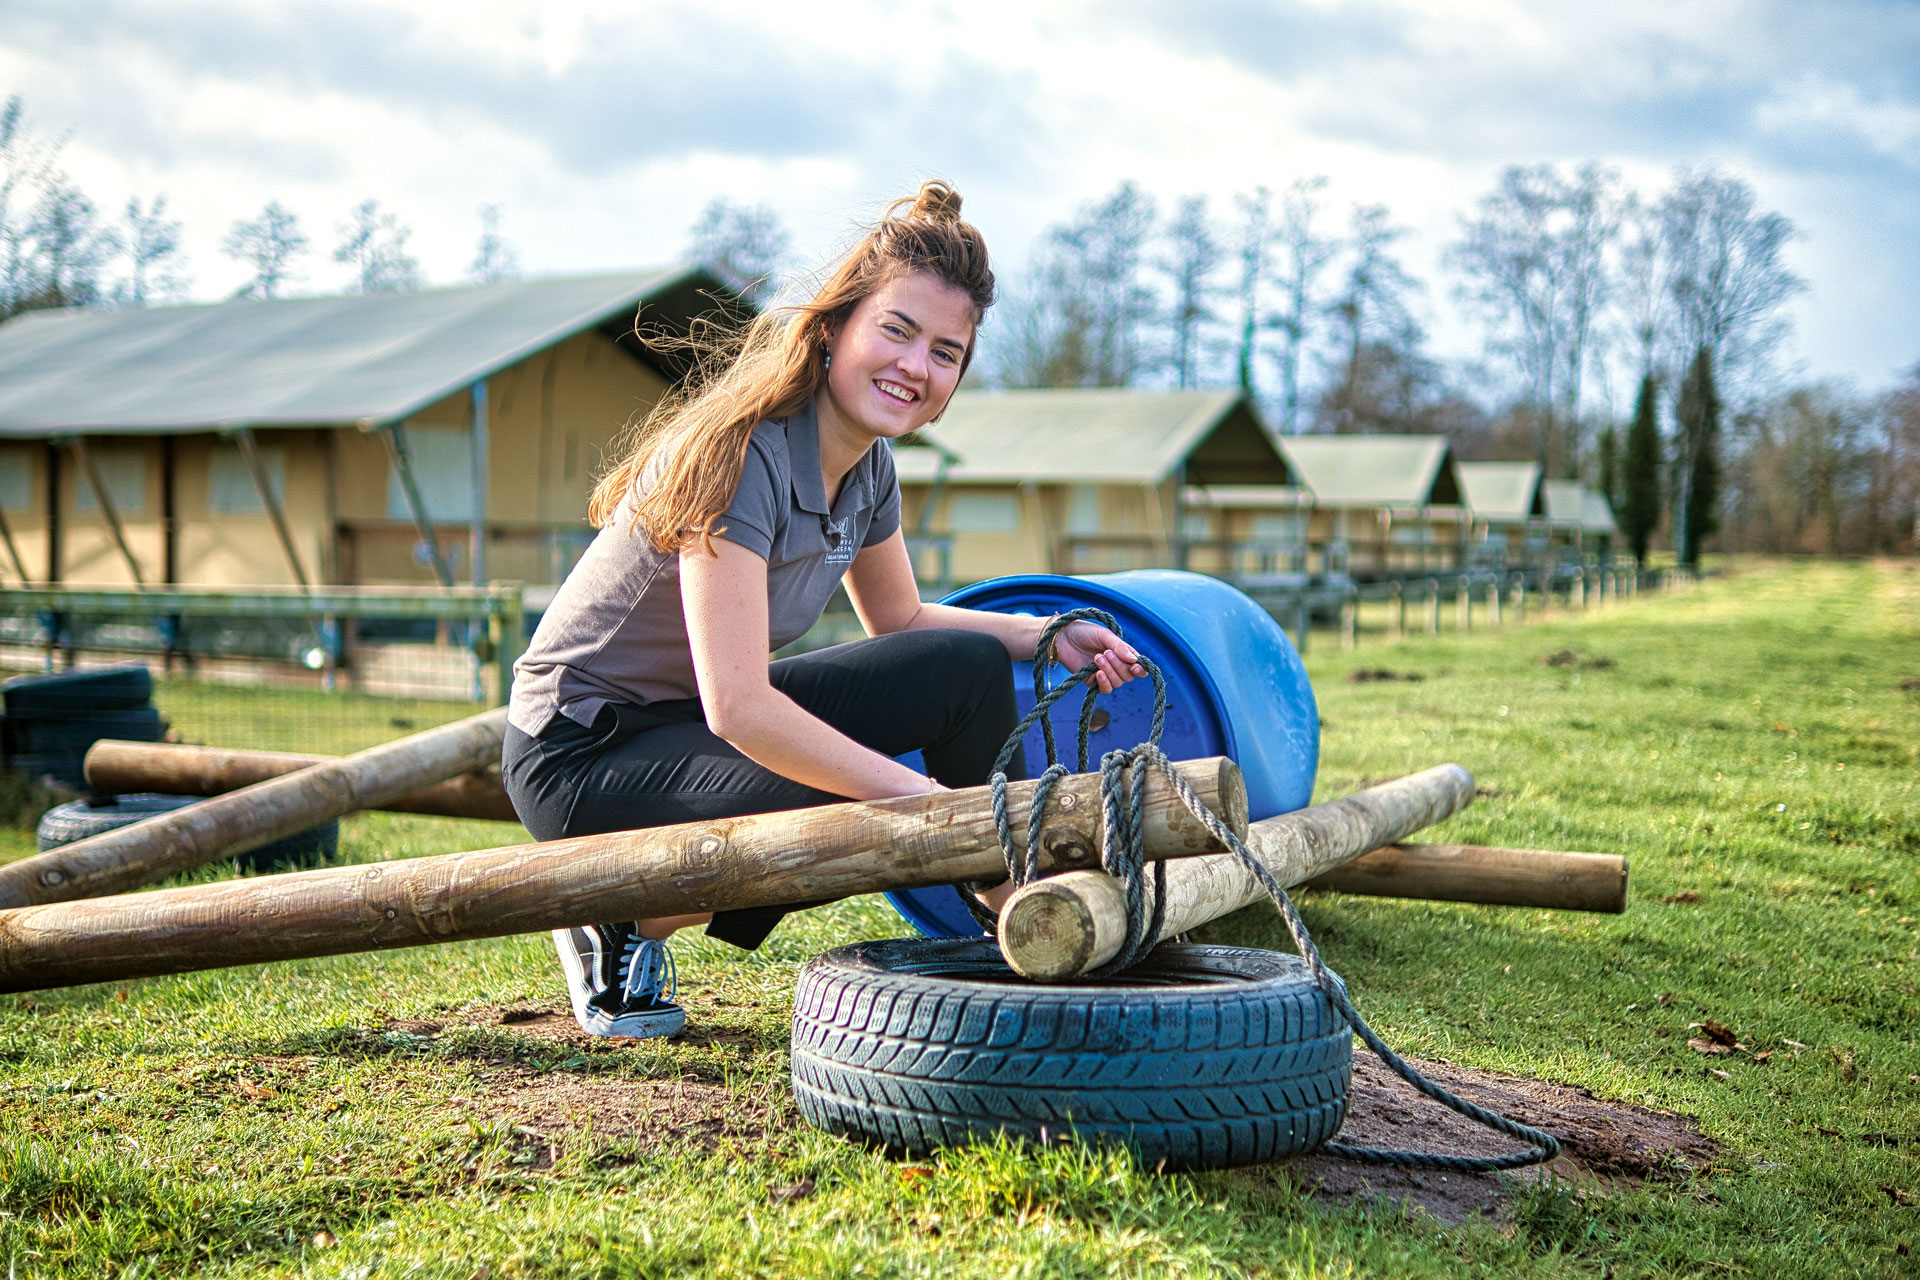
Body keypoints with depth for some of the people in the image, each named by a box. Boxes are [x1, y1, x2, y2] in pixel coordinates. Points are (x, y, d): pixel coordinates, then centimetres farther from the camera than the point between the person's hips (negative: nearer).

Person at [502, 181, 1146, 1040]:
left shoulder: (867, 466, -1)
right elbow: (737, 708, -34)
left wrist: (1047, 636, 2)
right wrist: (931, 801, -33)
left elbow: (899, 622, 17)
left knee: (969, 667, -6)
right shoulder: (741, 454, -27)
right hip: (582, 752, -8)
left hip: (708, 719, 8)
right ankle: (623, 920, -7)